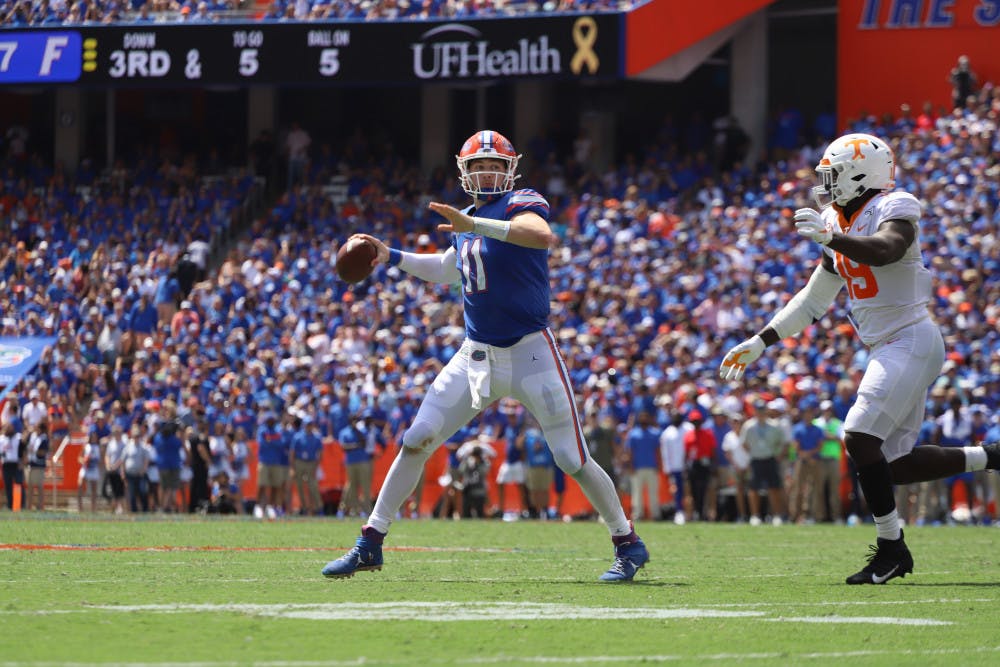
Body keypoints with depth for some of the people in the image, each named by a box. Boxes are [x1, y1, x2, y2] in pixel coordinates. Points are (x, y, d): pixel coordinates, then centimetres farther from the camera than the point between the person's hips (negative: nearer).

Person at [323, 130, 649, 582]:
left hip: (530, 354, -6)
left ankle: (627, 544, 15)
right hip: (477, 356, 6)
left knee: (572, 459, -3)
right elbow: (445, 271, 32)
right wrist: (391, 257, 22)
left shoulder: (521, 203, -10)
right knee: (416, 442, -1)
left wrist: (473, 224, -37)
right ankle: (370, 543, 6)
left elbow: (543, 236, -35)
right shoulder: (467, 222, 12)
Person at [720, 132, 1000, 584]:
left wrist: (830, 237, -35)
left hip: (910, 340, -9)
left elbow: (886, 251, -34)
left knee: (859, 437, -17)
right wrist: (760, 343, 19)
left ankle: (891, 547, -9)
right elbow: (814, 301, 22)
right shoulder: (840, 224, 15)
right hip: (887, 349, 9)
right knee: (898, 465, 7)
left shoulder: (894, 208, -10)